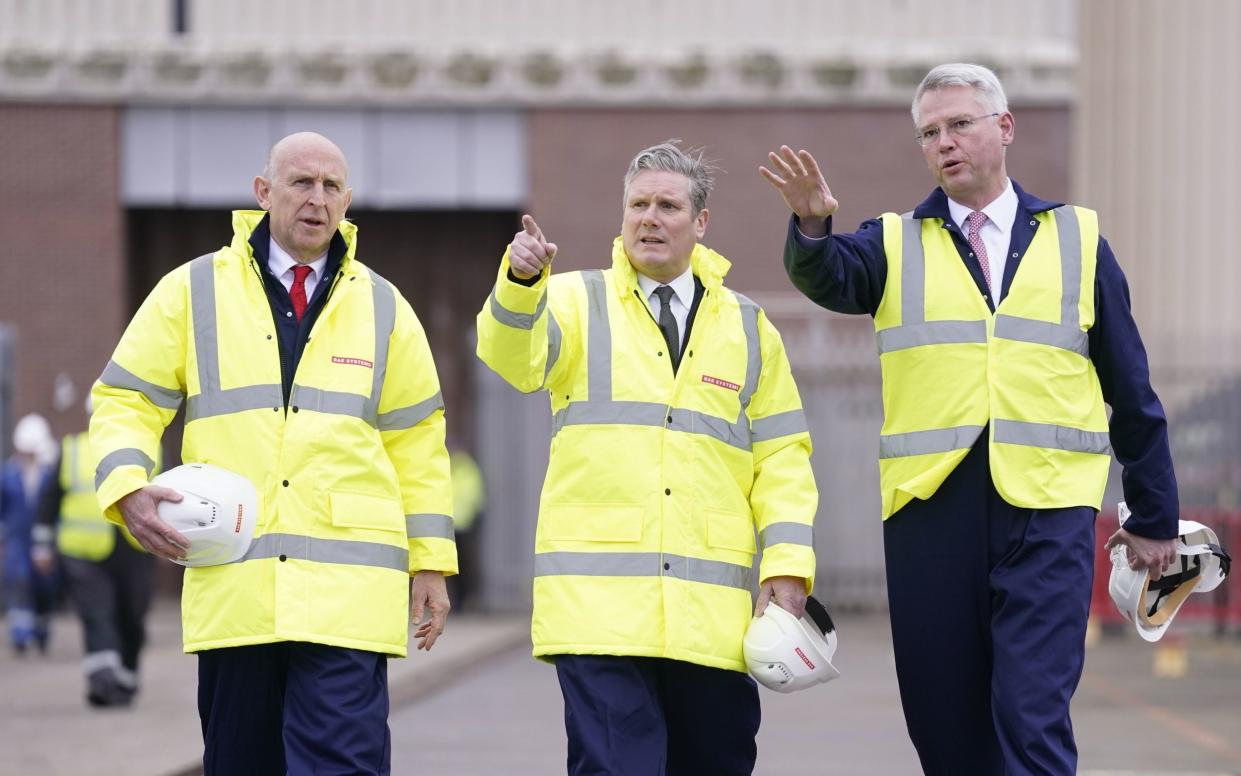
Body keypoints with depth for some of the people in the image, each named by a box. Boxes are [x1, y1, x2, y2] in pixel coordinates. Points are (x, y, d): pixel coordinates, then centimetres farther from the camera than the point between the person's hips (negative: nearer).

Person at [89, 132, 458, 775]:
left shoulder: (384, 309, 12)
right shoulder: (194, 292, 8)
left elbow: (416, 440, 15)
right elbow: (125, 402, 9)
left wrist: (429, 559, 11)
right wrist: (129, 488, -10)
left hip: (348, 594, -1)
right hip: (231, 590, 1)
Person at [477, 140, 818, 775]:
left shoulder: (747, 330, 15)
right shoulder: (575, 302, 8)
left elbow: (782, 455, 13)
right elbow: (514, 358, -13)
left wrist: (788, 565, 0)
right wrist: (520, 280, -34)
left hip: (713, 608, 3)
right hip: (599, 602, -3)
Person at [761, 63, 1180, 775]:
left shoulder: (1076, 239, 12)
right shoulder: (895, 244, 12)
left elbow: (1131, 389, 14)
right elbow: (828, 277, -11)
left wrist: (1154, 517, 14)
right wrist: (812, 227, -34)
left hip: (1047, 509, -2)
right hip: (930, 504, 2)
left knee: (1033, 713, -13)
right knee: (943, 717, 6)